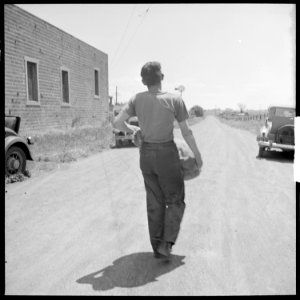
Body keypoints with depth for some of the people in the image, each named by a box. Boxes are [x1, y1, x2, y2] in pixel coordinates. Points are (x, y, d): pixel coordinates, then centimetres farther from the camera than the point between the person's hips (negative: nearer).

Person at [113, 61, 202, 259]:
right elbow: (186, 132, -7)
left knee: (155, 203, 14)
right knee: (176, 201, 11)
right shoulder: (175, 99, -10)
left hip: (146, 154, 4)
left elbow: (118, 123, -6)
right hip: (167, 154, -4)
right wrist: (198, 156, 5)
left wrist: (133, 129, 14)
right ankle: (166, 243, -1)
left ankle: (158, 248, 19)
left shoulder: (137, 99, -2)